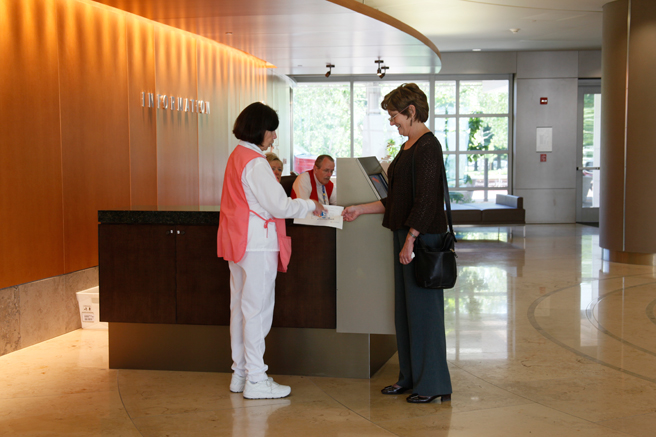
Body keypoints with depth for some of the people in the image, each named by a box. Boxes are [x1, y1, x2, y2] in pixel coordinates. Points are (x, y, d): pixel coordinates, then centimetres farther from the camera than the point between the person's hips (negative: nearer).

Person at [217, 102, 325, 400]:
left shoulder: (237, 156, 13)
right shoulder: (255, 163, -17)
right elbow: (281, 206, -18)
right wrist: (311, 205, -3)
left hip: (238, 241, 10)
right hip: (257, 244, -10)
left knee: (240, 307, 14)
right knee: (257, 309, -4)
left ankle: (240, 374, 23)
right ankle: (255, 381, 2)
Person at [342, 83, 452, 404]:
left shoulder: (428, 146, -14)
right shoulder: (408, 147, 16)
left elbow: (426, 200, -20)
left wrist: (410, 240, -22)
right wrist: (360, 210, 19)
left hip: (422, 238, -10)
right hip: (405, 236, 10)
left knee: (424, 308, -3)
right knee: (405, 308, 14)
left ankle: (434, 384, 7)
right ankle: (410, 377, 24)